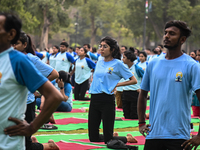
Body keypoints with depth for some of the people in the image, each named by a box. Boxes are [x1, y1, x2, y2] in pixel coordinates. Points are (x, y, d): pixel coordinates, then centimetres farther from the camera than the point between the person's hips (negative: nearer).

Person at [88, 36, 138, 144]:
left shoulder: (117, 64, -4)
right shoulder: (99, 63, 13)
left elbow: (134, 80, -3)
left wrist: (116, 85, -7)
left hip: (107, 100, -6)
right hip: (94, 99, 6)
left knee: (108, 139, -5)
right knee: (93, 137, 6)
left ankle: (128, 138, 21)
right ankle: (111, 137, 32)